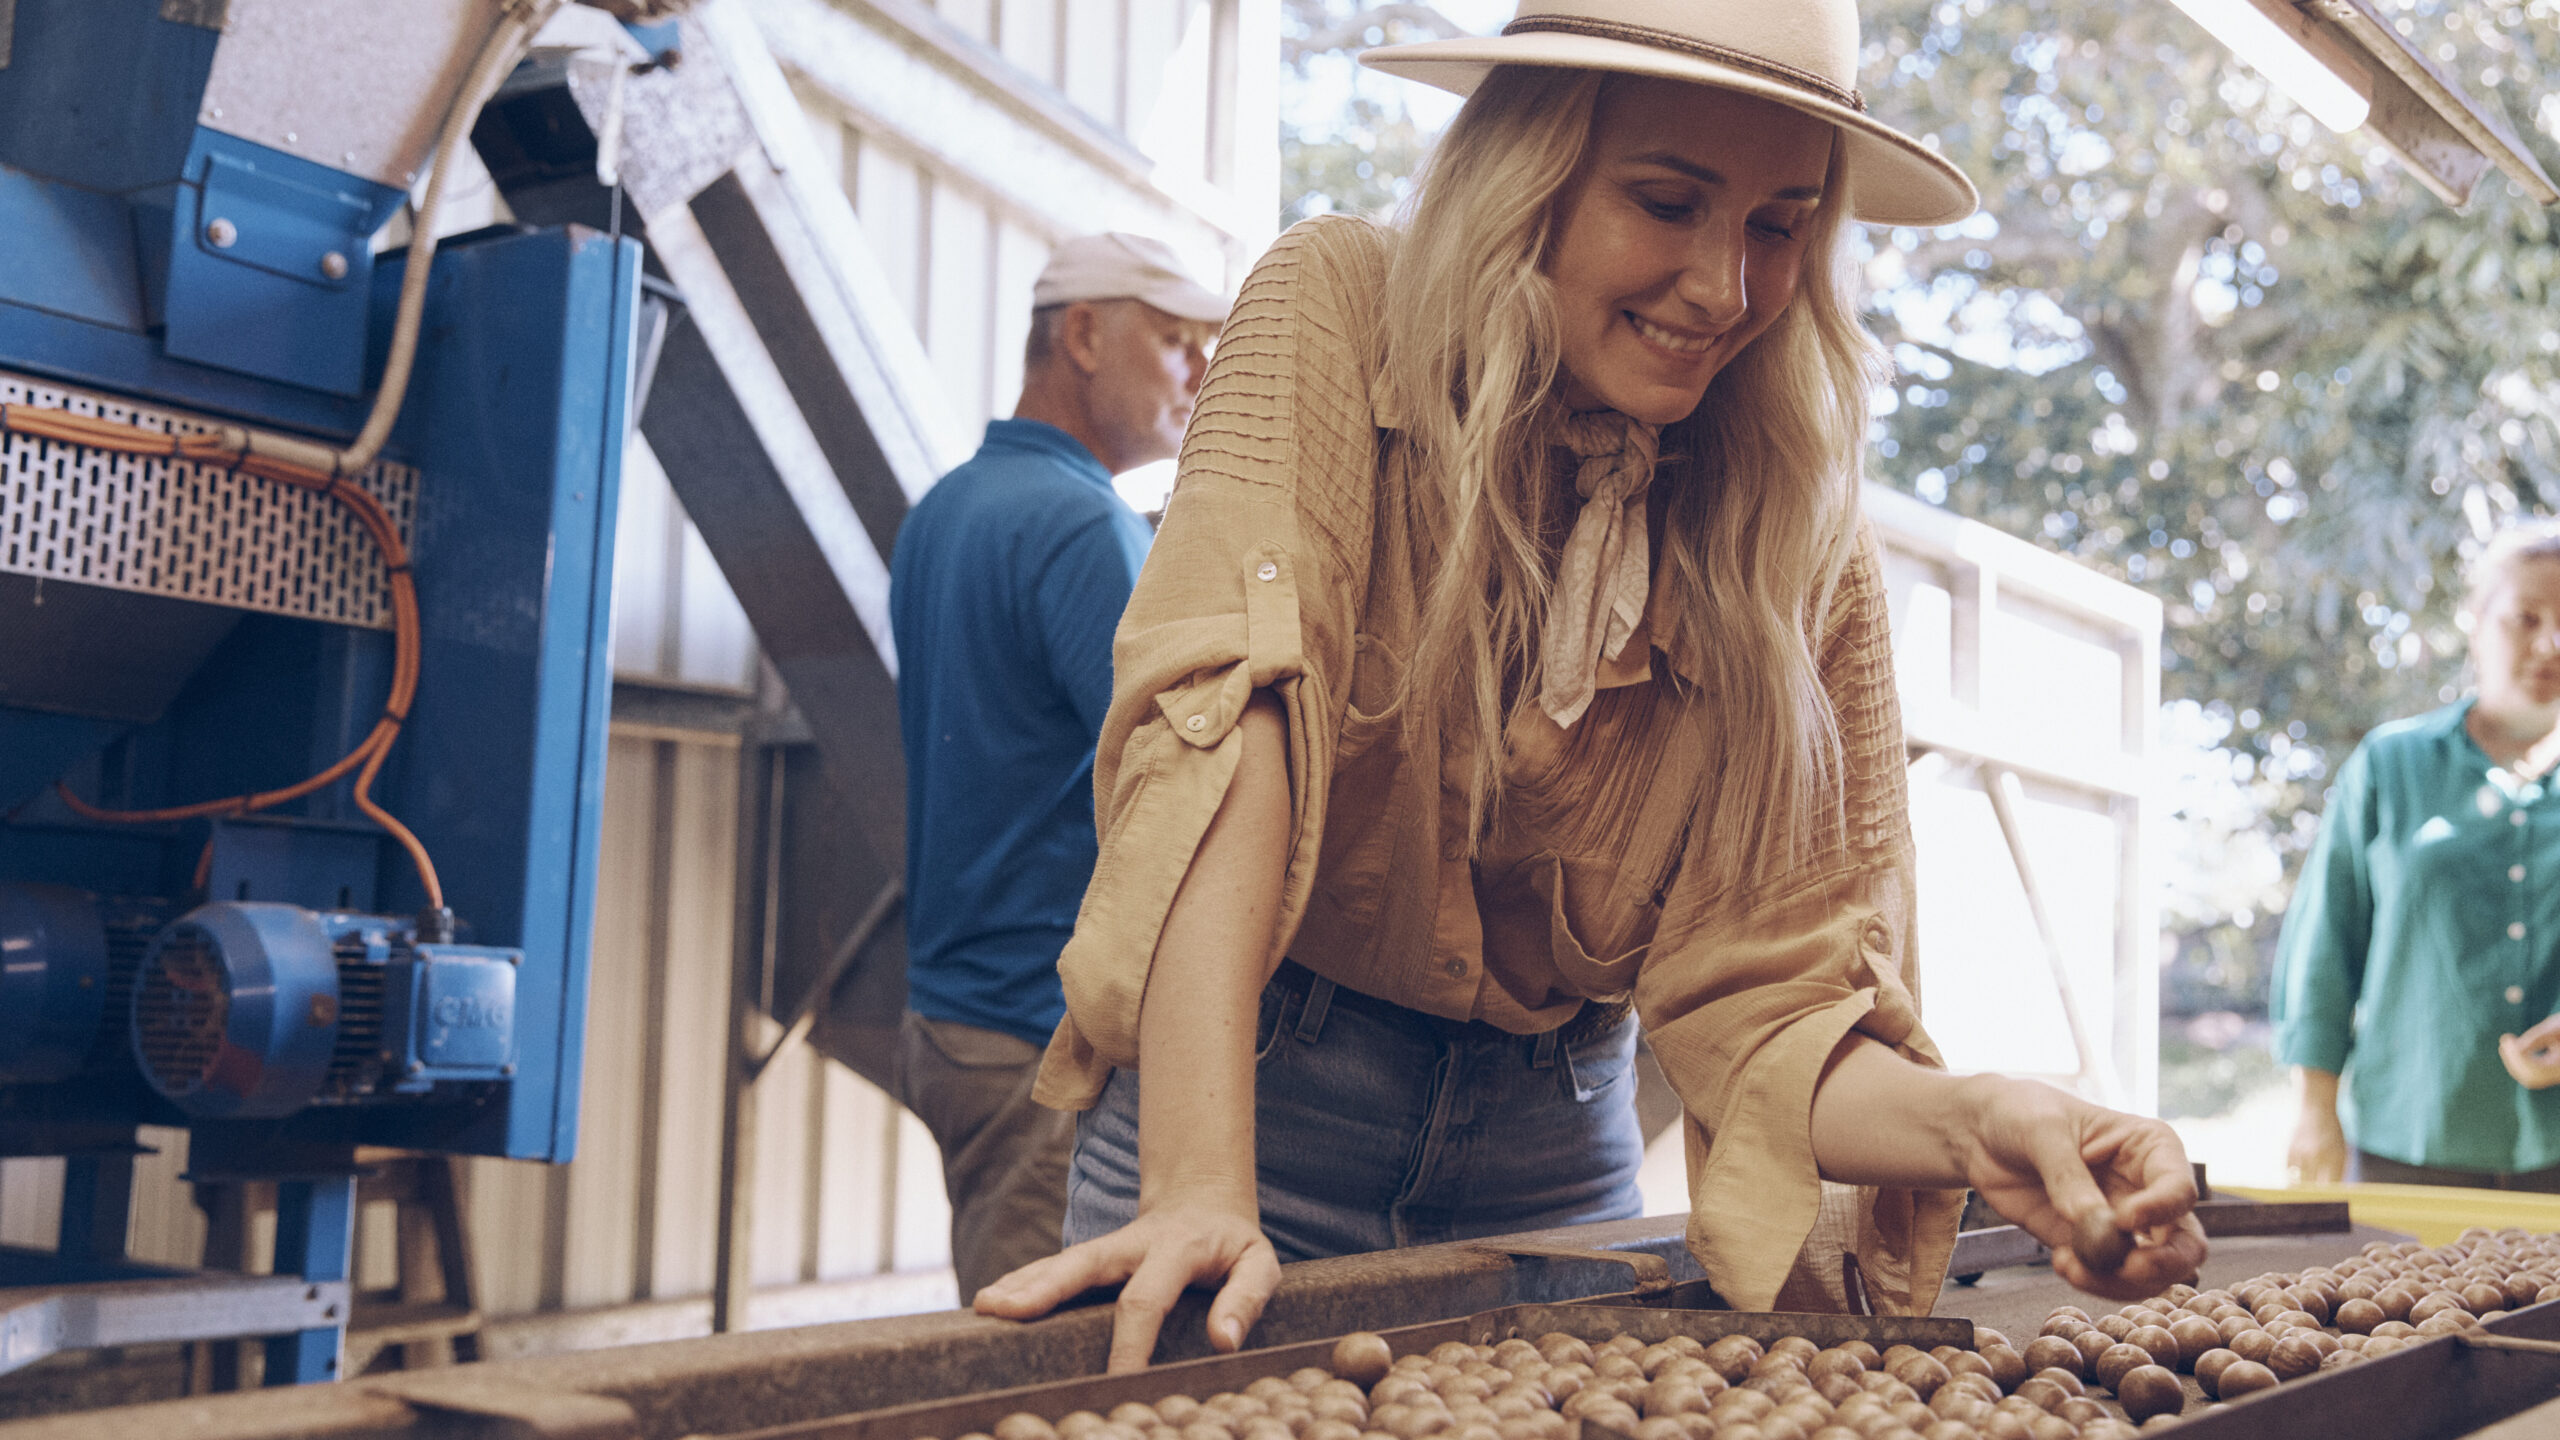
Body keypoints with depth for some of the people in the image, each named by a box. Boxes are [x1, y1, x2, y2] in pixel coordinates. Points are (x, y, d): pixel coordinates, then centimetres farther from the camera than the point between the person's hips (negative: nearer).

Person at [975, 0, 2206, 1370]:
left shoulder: (1795, 541, -9)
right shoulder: (1342, 309, -16)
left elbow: (1763, 987, -11)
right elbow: (1226, 705, -29)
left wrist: (1964, 1125, -32)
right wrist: (1196, 1189, -40)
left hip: (1548, 1134, 3)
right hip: (1268, 1084, -2)